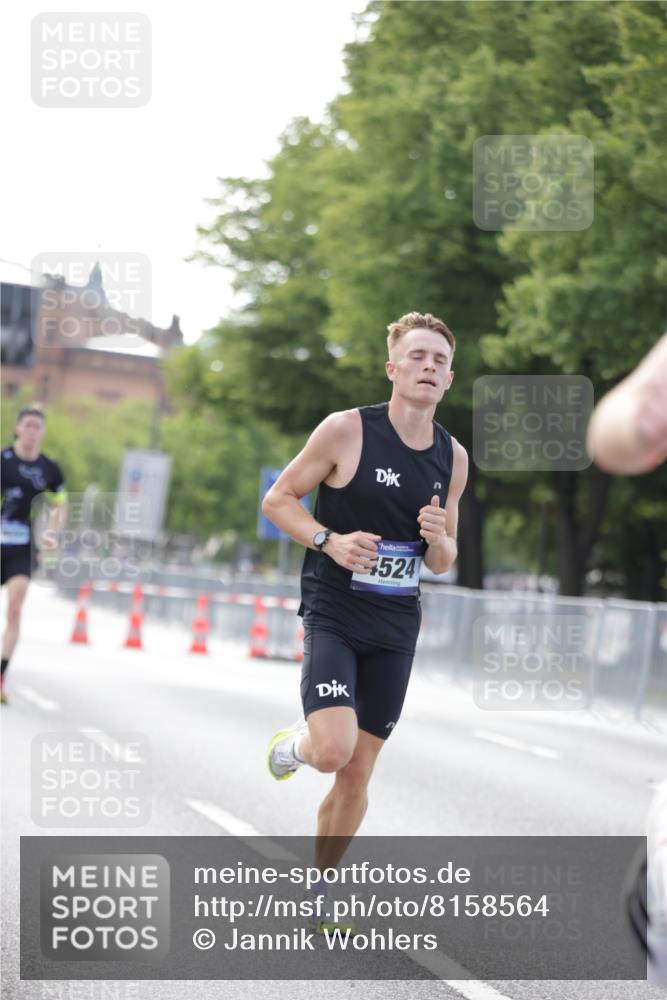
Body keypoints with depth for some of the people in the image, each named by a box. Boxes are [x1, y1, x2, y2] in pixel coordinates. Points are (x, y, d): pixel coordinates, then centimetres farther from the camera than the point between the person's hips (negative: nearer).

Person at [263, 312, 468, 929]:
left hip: (395, 631, 4)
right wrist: (330, 540, -19)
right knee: (333, 750, -23)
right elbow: (277, 499, -3)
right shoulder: (347, 430, -10)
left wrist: (439, 540, -9)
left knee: (357, 774, 7)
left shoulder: (454, 458, 5)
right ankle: (293, 742, 13)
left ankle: (318, 889, 25)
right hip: (332, 617, -4)